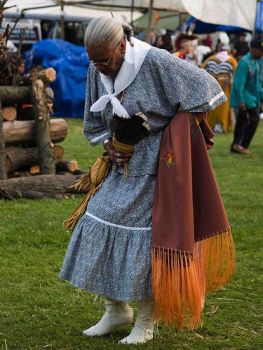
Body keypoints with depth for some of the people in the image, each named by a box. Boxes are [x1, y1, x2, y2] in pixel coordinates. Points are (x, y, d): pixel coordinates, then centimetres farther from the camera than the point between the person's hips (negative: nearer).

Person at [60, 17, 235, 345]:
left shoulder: (155, 62, -20)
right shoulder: (97, 70, -1)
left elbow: (204, 86, -12)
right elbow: (94, 122, 13)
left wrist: (190, 135, -3)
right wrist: (108, 144, -6)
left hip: (154, 165, -6)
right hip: (121, 163, 6)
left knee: (146, 241, -4)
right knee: (99, 230, 2)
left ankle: (146, 324, 12)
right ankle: (116, 310, 20)